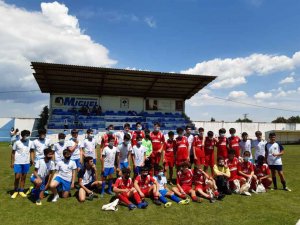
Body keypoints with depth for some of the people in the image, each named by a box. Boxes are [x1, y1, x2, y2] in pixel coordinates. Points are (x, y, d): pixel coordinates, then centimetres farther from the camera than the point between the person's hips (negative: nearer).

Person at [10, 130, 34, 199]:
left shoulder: (30, 142, -2)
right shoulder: (17, 143, -8)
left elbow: (31, 151, 8)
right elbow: (13, 152, 0)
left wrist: (32, 159, -4)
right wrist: (12, 162, 0)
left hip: (26, 162, 2)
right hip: (18, 162, -2)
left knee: (23, 177, 10)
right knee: (17, 177, -2)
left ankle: (21, 191, 22)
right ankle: (15, 191, 18)